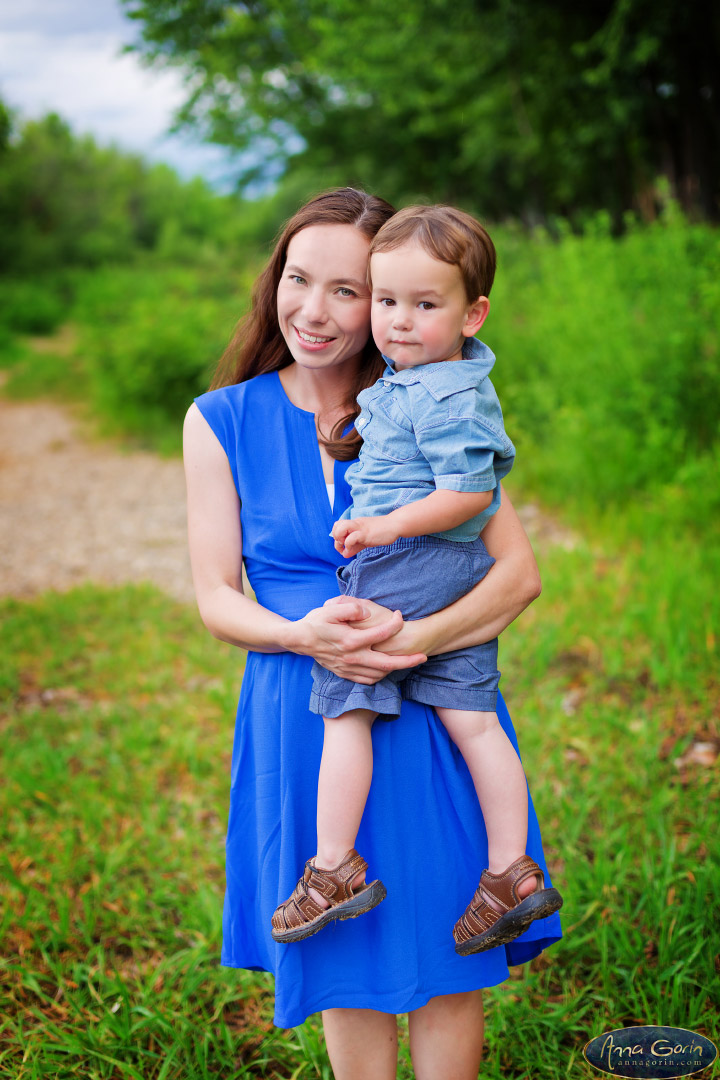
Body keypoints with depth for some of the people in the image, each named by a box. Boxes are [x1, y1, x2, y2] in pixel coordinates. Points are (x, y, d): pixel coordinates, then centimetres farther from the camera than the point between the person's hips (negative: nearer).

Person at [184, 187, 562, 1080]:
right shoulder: (220, 422, 1)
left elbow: (520, 572, -7)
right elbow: (215, 596, 0)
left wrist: (412, 639, -24)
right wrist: (302, 636, -20)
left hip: (431, 714, 0)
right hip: (301, 719, 1)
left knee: (444, 950, 8)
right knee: (342, 955, 12)